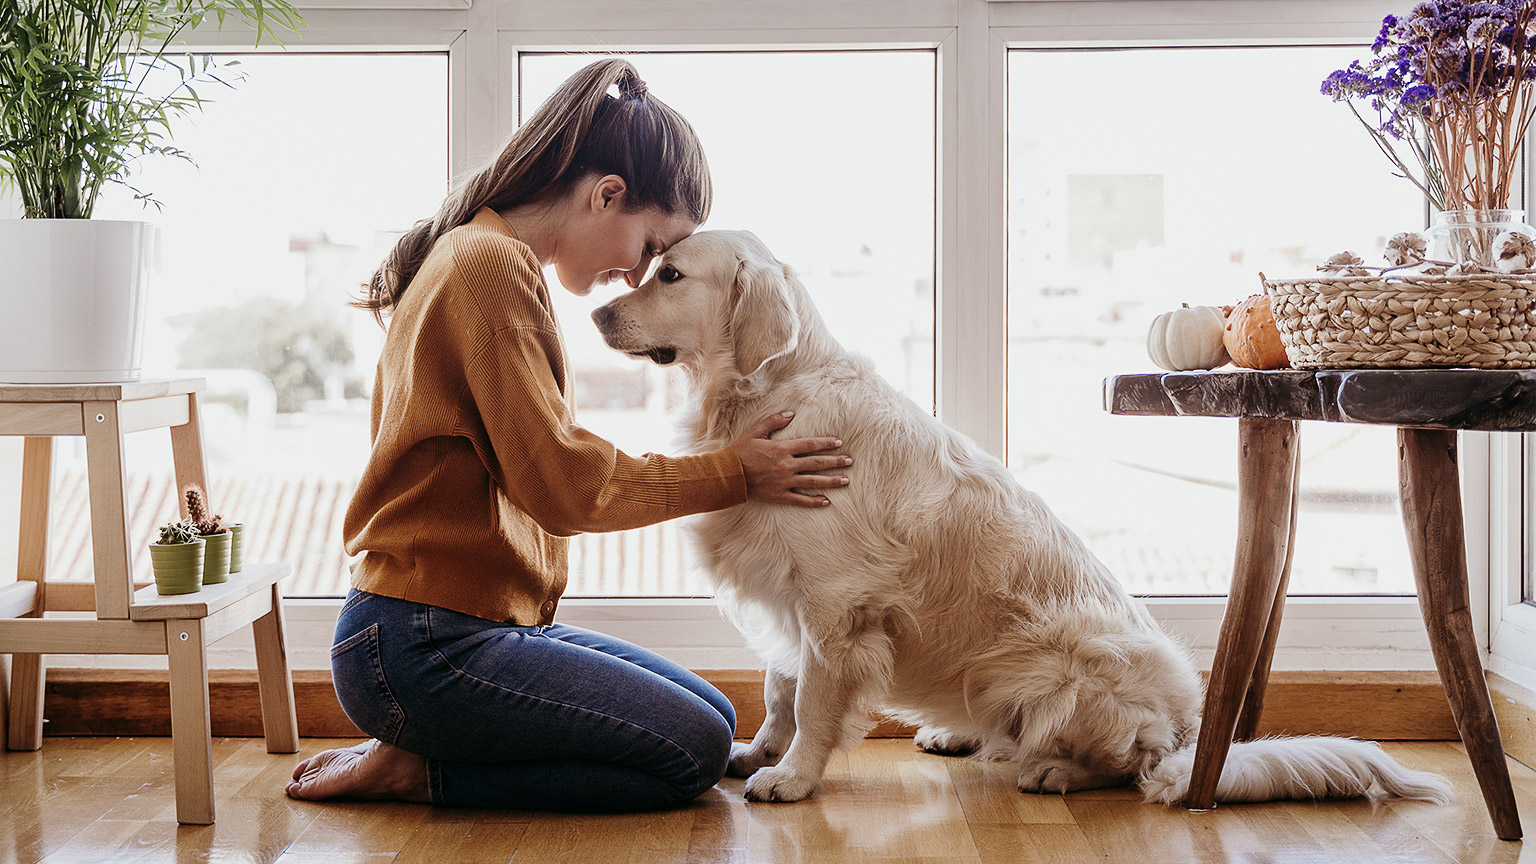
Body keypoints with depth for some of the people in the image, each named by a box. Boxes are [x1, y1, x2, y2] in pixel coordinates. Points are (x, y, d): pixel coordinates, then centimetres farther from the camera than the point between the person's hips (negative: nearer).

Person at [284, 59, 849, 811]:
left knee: (714, 718, 9)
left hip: (488, 624, 11)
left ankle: (420, 761, 7)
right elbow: (560, 483, -18)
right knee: (693, 752, -12)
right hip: (424, 648, -11)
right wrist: (732, 473, -8)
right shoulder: (492, 266, -16)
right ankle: (419, 771, -4)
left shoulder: (484, 257, 17)